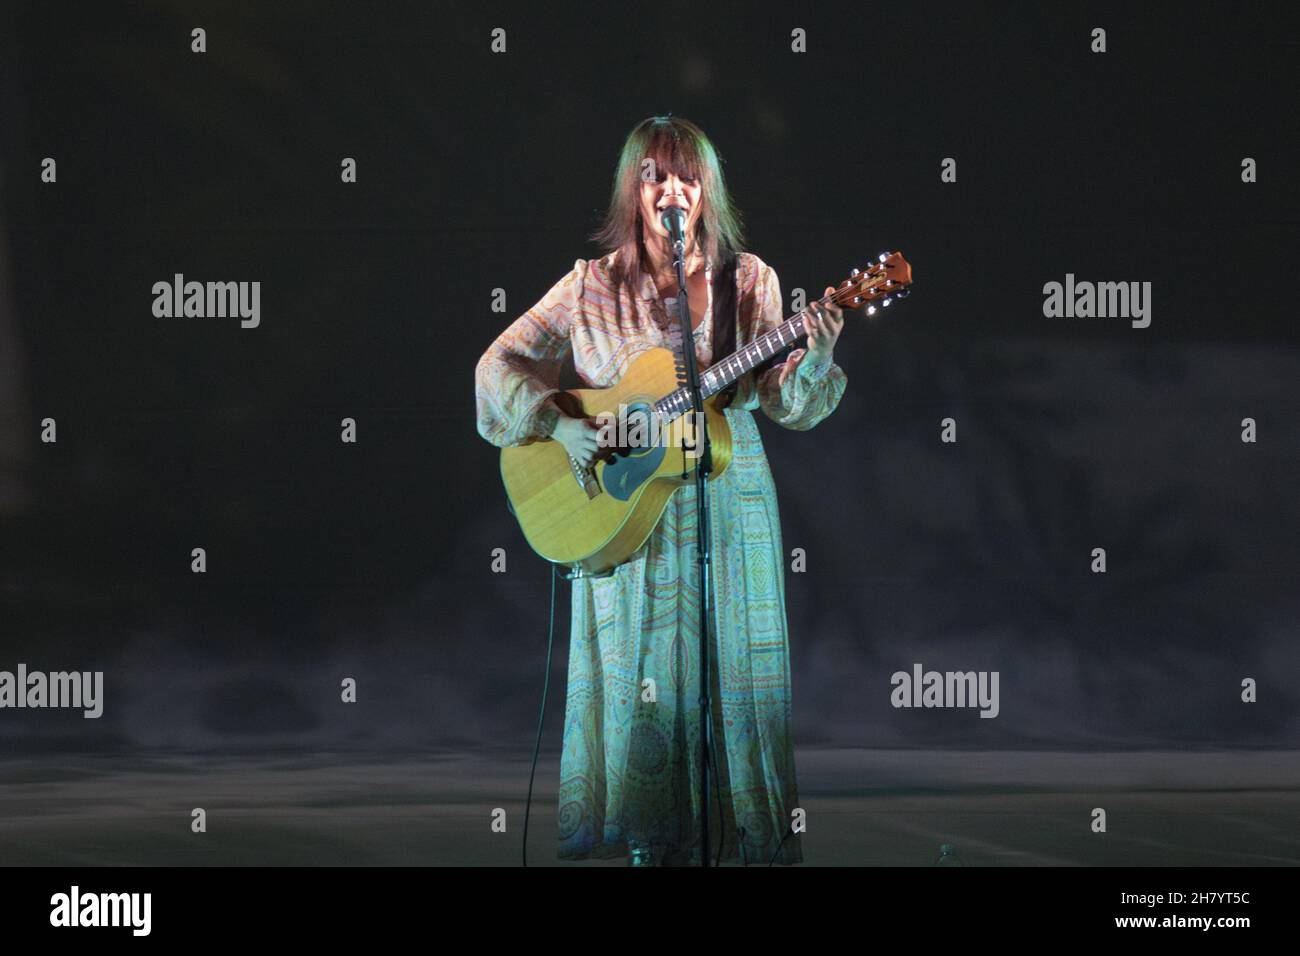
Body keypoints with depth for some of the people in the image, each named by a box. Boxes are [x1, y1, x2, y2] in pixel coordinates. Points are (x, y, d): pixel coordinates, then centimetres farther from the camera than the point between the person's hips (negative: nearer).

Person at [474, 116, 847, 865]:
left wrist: (814, 359, -20)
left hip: (729, 502, 1)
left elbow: (783, 404, 0)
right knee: (643, 682, 2)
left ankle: (753, 837, 10)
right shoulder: (594, 287, 1)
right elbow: (501, 364, 0)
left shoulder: (749, 281, 3)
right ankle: (648, 837, 12)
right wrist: (557, 424, -14)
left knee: (734, 678, 1)